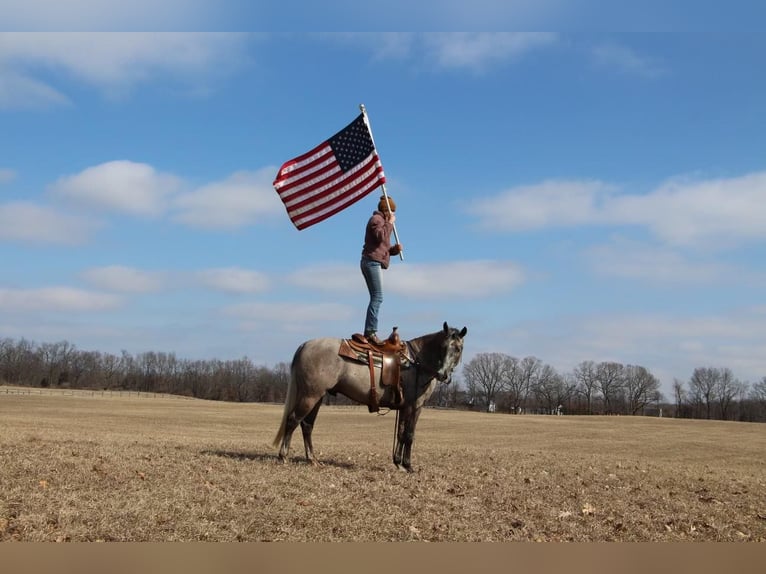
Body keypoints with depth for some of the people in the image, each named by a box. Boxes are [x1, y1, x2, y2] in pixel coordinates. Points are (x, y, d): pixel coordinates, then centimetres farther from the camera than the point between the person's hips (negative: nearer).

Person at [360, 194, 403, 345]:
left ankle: (369, 332, 7)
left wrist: (395, 249, 7)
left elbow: (383, 247, 26)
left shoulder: (382, 221, 26)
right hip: (372, 261, -11)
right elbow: (380, 236, -23)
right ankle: (371, 331, -19)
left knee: (376, 298, 8)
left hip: (375, 263, 11)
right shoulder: (376, 219, -4)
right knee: (377, 297, -15)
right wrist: (390, 223, -12)